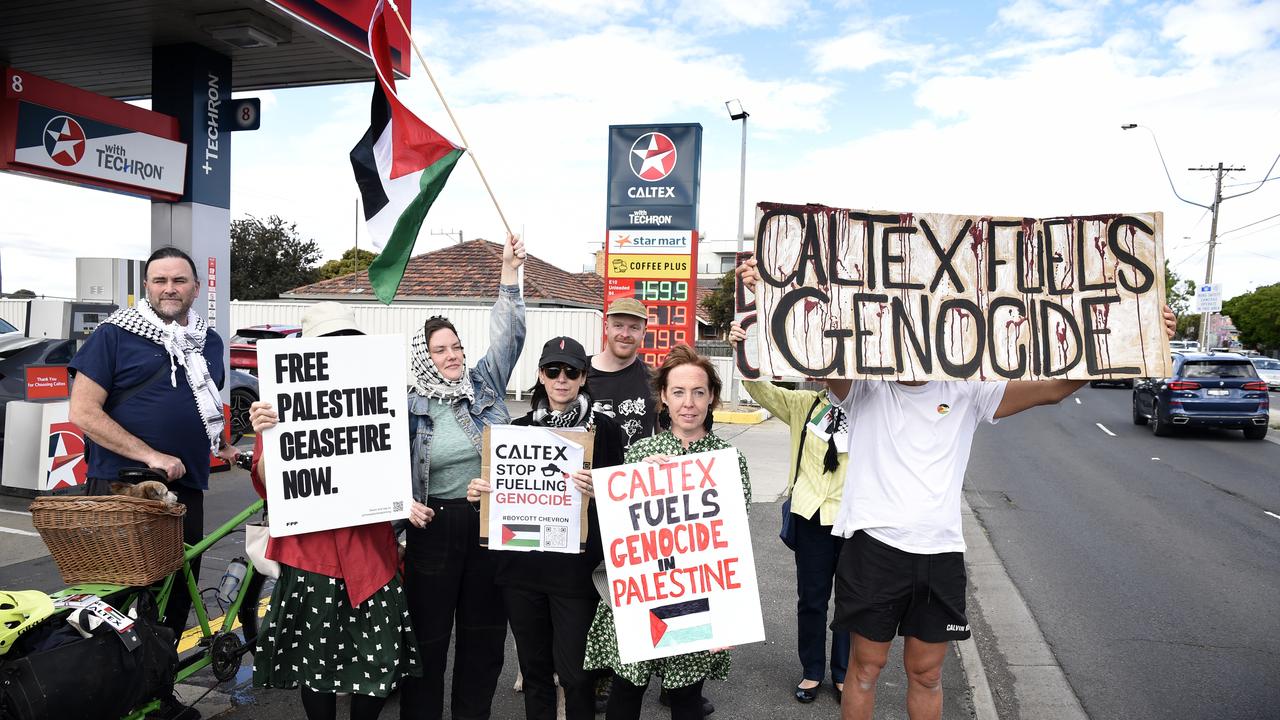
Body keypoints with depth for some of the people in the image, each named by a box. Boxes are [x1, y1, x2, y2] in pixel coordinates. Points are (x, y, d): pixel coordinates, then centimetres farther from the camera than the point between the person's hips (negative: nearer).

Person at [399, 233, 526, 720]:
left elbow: (507, 337, -5)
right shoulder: (409, 405, -2)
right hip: (433, 526, -2)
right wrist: (405, 502, -15)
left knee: (484, 630, 13)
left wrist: (509, 274, -11)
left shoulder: (484, 385, 4)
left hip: (491, 523, 3)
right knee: (428, 633, 6)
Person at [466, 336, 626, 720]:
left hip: (575, 568, -3)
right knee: (533, 666, 15)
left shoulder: (603, 428, -3)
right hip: (520, 565, 4)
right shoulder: (519, 427, 9)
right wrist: (478, 492, -4)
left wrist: (599, 491, -23)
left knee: (573, 670, 2)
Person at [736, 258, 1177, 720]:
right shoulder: (865, 386, -2)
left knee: (926, 673, 16)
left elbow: (1053, 388, 0)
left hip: (941, 554, 3)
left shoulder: (966, 392, 5)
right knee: (866, 667, 10)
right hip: (874, 547, -2)